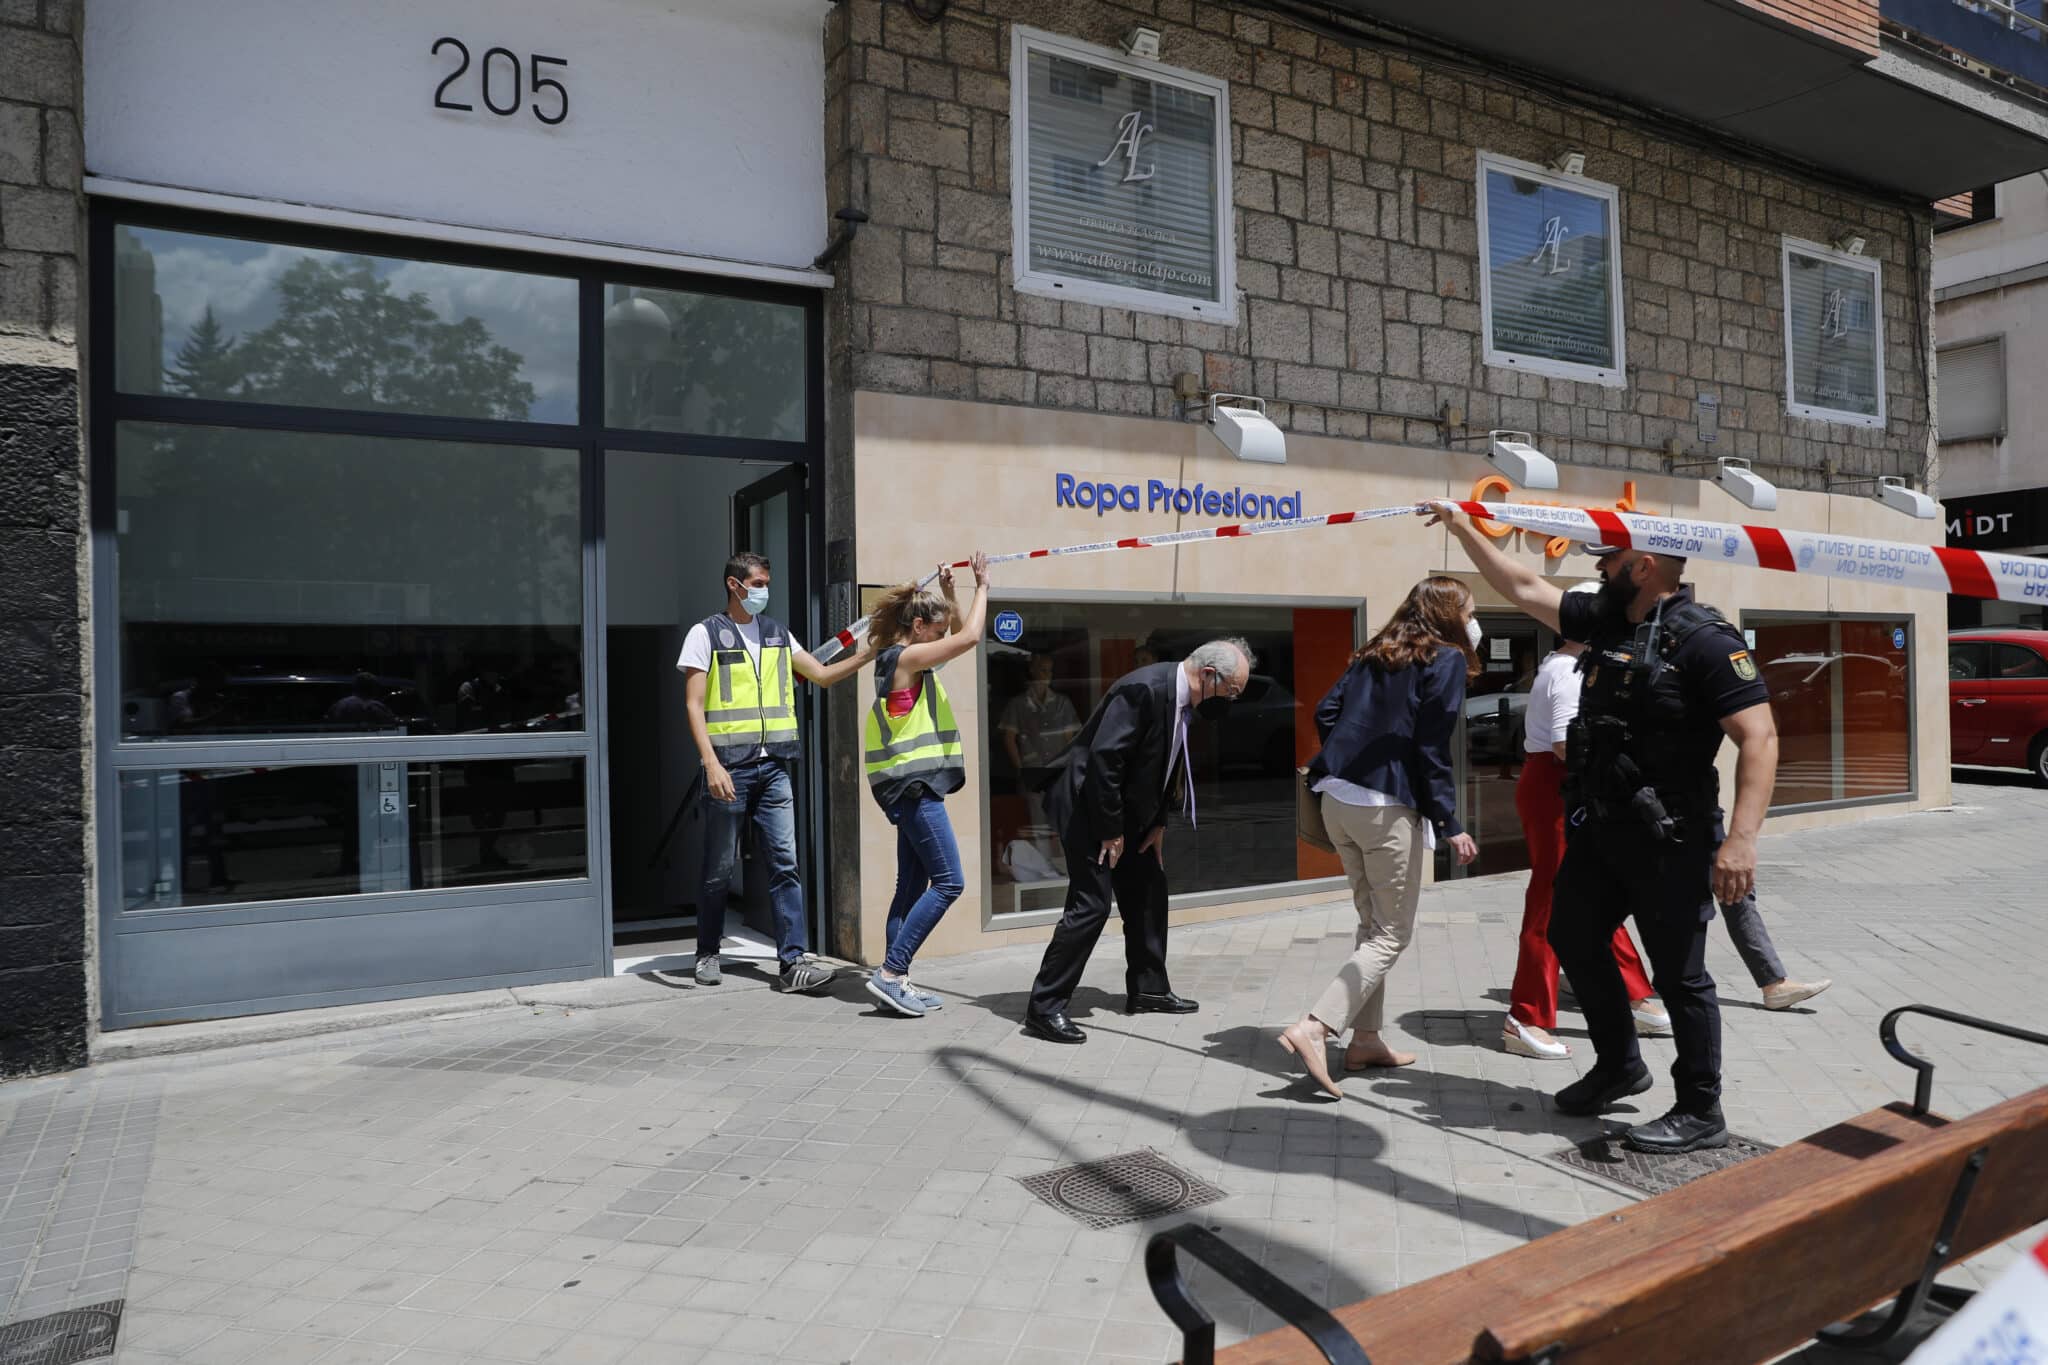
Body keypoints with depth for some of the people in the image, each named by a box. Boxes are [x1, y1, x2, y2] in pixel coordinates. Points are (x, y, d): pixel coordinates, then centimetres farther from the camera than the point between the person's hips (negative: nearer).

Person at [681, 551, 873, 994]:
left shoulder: (777, 633, 13)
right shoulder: (706, 633, -1)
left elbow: (822, 675, 17)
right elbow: (694, 706, -6)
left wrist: (866, 654, 3)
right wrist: (712, 764, -16)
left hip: (773, 765, 4)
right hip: (730, 767, -4)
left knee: (784, 864, -2)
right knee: (720, 868, 6)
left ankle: (794, 961, -2)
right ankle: (708, 954, 24)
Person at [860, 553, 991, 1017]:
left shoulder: (907, 658, 16)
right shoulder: (904, 657, -12)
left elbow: (958, 635, 32)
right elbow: (968, 637, -18)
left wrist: (947, 592, 23)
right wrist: (982, 586, -5)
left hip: (914, 786, 10)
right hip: (912, 784, -10)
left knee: (913, 885, 10)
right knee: (947, 882, -10)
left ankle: (895, 979, 13)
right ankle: (889, 972, -9)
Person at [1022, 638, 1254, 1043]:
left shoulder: (1185, 699, 2)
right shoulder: (1144, 689, -26)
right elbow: (1103, 757, -28)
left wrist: (1158, 824, 7)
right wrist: (1110, 830, -21)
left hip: (1126, 809, 10)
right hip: (1088, 803, -10)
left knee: (1149, 891, 13)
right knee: (1091, 904, -11)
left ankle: (1148, 988, 27)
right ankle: (1044, 1007, -3)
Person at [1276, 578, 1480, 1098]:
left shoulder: (1374, 654, 16)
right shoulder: (1447, 659, -3)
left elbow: (1325, 712, 10)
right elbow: (1432, 749, -10)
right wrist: (1451, 826, -8)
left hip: (1337, 798, 7)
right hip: (1387, 806, -7)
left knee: (1373, 923, 18)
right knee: (1392, 933, 1)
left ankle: (1364, 1039, 21)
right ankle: (1313, 1028, -13)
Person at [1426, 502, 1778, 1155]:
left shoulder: (1705, 641, -16)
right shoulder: (1606, 621, 7)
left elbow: (1759, 738, -22)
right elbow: (1524, 589, 15)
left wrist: (1741, 837, -29)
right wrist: (1462, 526, 14)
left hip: (1667, 840, -8)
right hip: (1598, 830, 9)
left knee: (1679, 973, 2)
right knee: (1574, 940, 18)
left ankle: (1701, 1114, 18)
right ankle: (1619, 1066, 37)